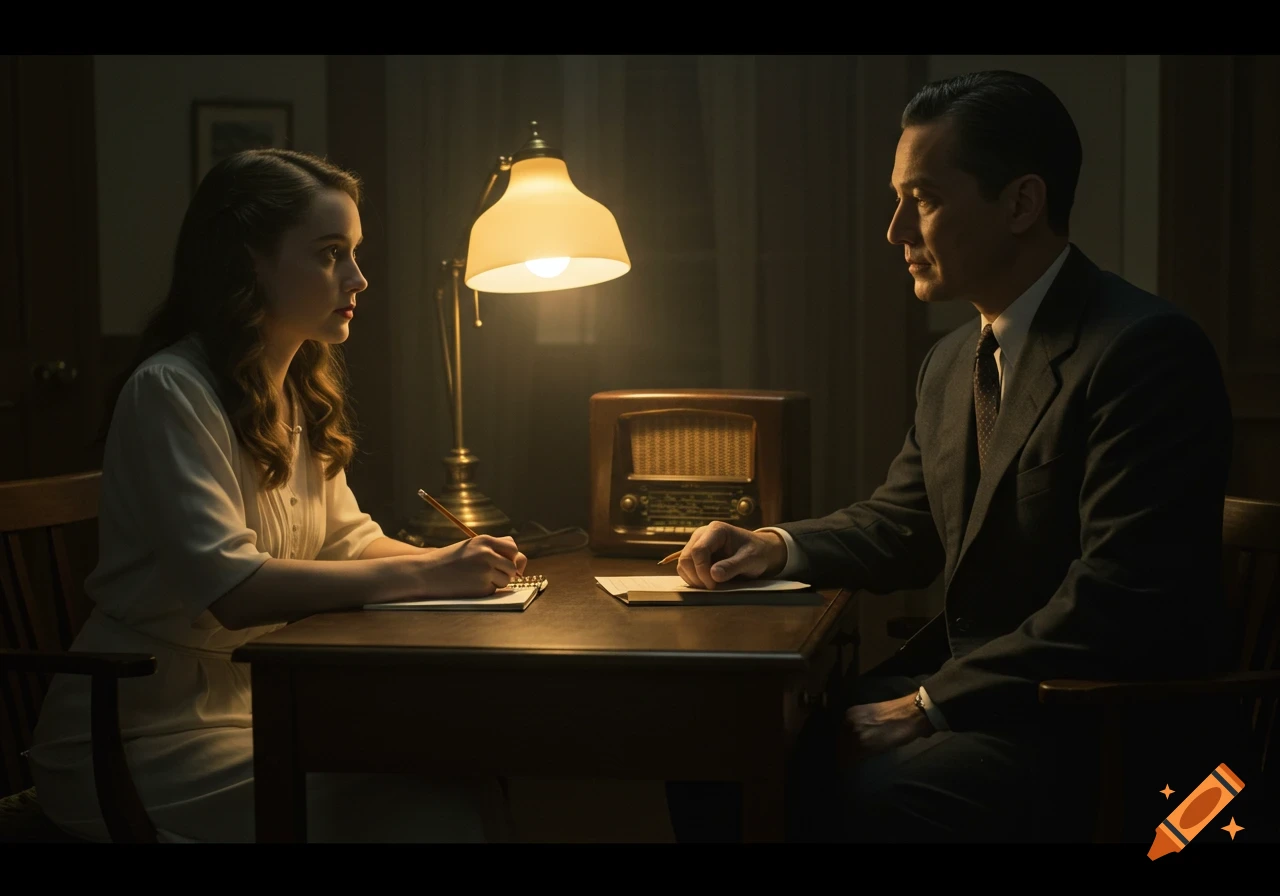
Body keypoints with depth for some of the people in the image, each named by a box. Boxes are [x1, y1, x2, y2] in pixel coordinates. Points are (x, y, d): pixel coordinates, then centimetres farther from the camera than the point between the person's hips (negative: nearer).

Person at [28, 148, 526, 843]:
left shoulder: (300, 391, 12)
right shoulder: (170, 393, -18)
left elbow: (346, 538, 13)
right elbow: (232, 588, -28)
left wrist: (449, 562, -7)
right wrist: (424, 576, -26)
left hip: (262, 704, 8)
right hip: (145, 741, -8)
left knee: (475, 784, -12)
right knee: (433, 813, -21)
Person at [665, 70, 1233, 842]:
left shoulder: (1147, 350, -17)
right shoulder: (951, 361, 13)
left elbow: (1116, 605, -23)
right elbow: (901, 526, 22)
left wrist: (928, 705, -21)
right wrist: (778, 547, 2)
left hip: (1097, 726, -8)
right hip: (960, 685, 8)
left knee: (876, 796, -33)